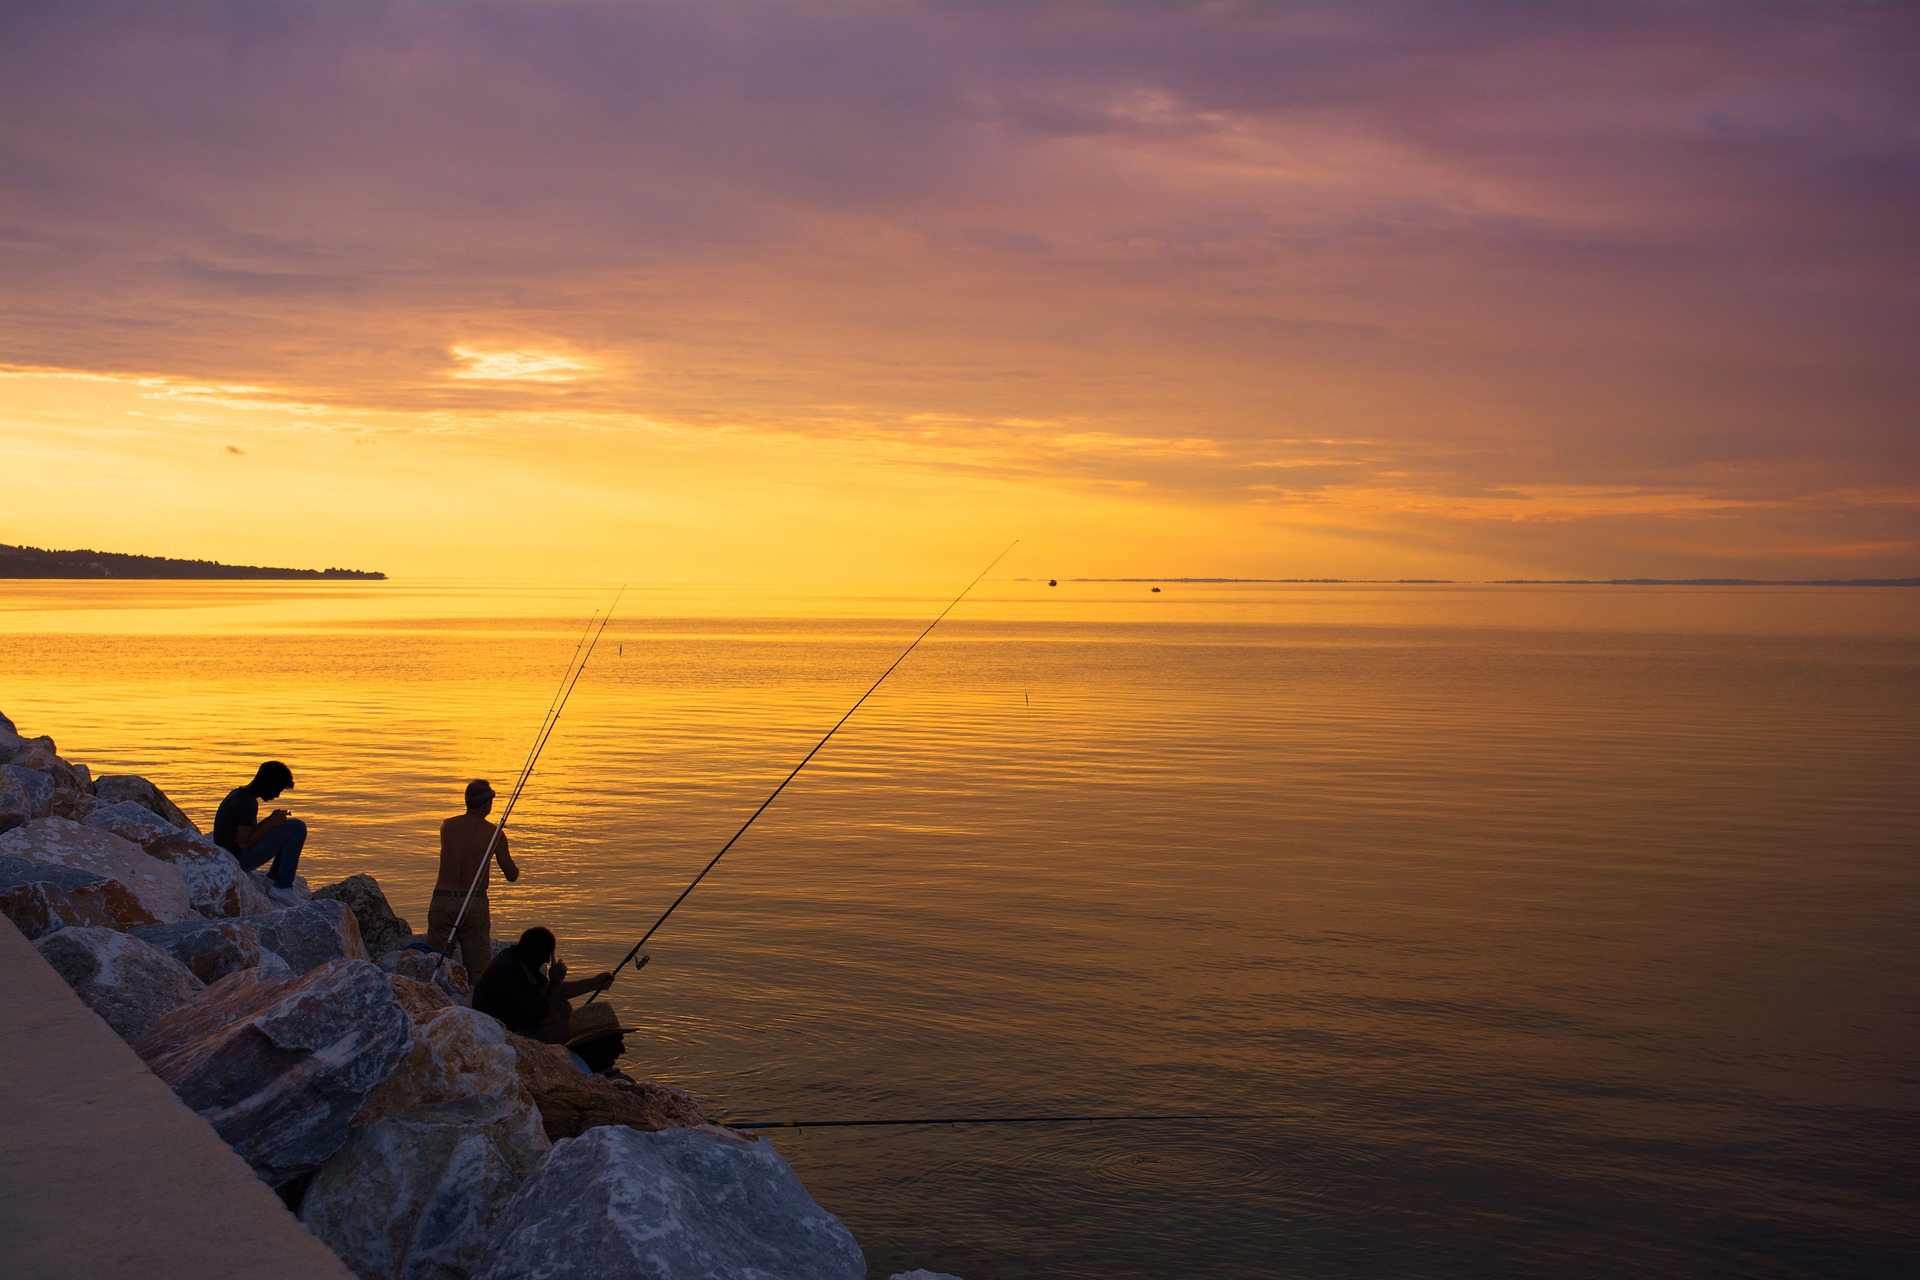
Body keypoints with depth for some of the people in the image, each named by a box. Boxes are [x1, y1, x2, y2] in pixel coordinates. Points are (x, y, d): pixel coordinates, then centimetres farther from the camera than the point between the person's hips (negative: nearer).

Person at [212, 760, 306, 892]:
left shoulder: (237, 793, 10)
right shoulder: (249, 802, -20)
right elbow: (244, 843, -24)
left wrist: (272, 820, 6)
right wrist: (271, 823, -16)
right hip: (239, 860, -10)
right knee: (297, 827, -16)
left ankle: (273, 877, 21)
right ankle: (283, 886, -12)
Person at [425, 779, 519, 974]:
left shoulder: (447, 826, 8)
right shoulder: (493, 833, 0)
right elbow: (512, 876, 5)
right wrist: (512, 863, 26)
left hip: (442, 900, 2)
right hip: (475, 904, -2)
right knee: (479, 969, 1)